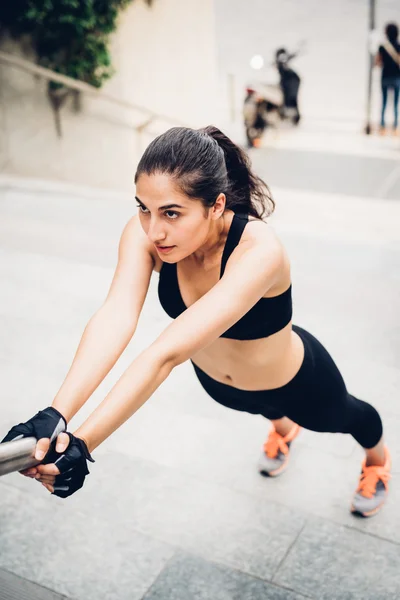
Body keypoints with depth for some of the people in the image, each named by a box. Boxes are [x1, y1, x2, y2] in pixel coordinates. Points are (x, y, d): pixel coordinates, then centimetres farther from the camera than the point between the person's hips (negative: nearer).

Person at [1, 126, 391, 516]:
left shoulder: (258, 251, -46)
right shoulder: (144, 233, -31)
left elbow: (168, 352, -54)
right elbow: (115, 318, -46)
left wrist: (82, 443, -59)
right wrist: (55, 416, -60)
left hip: (293, 382, -3)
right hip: (215, 380, 4)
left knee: (342, 416, 32)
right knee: (266, 409, 39)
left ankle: (378, 458, 69)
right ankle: (283, 430, 78)